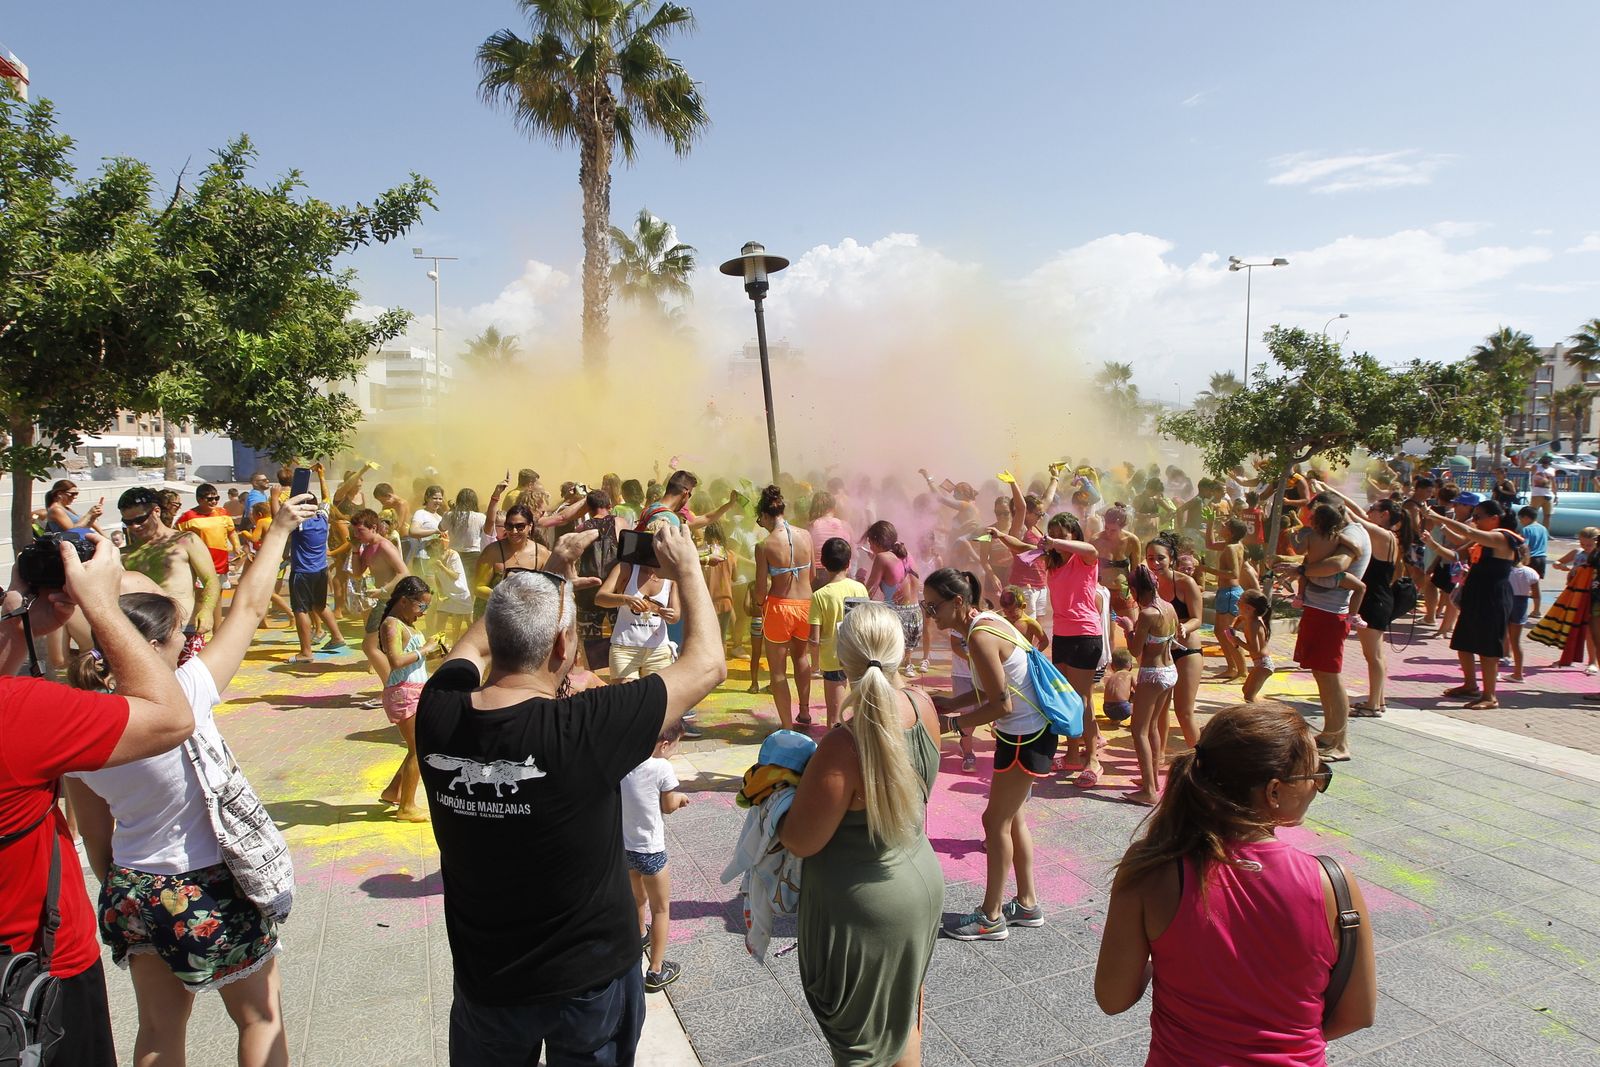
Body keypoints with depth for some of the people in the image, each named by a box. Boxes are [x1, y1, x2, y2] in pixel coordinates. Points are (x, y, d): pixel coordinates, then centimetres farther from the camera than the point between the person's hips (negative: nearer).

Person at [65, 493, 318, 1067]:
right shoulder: (182, 698, -25)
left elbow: (96, 836, 3)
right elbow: (248, 608, -16)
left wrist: (117, 891, 19)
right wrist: (279, 529, -6)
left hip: (132, 891, 6)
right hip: (210, 892, -6)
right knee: (260, 1017, 15)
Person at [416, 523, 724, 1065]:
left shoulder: (439, 713, -19)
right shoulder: (586, 729, -31)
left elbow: (478, 643, 5)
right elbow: (707, 663, -18)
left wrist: (552, 574, 7)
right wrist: (687, 569, -6)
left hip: (486, 980, 3)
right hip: (591, 979, -3)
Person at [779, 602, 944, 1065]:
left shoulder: (843, 746, -35)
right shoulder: (922, 706, -13)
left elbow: (800, 841, -21)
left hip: (865, 908, -7)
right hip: (923, 881, 7)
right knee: (904, 1020, 30)